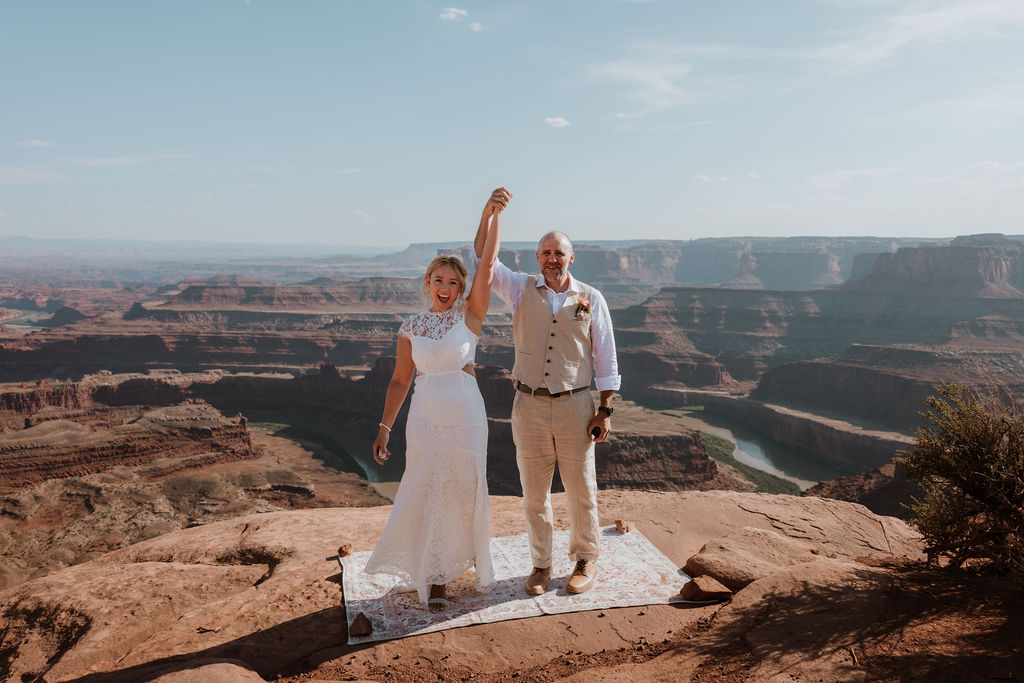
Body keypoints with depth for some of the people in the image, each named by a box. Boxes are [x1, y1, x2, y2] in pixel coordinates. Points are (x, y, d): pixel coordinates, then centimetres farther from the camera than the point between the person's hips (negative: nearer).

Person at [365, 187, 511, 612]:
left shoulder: (469, 315, -2)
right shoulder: (411, 329, 3)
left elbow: (487, 264, -12)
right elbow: (400, 380, 7)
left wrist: (492, 214, -19)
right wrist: (385, 427, 3)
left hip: (466, 417, -1)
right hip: (425, 418, 2)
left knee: (466, 492, 10)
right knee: (427, 494, 7)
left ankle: (470, 559, 36)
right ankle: (435, 576, 23)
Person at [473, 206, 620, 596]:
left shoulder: (591, 299, 1)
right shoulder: (522, 290, 4)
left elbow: (605, 358, 2)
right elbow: (483, 259, -8)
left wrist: (605, 410, -3)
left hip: (575, 406, -1)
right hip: (529, 406, 1)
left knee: (581, 490, 9)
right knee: (534, 492, 11)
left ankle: (586, 560, 31)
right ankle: (541, 564, 29)